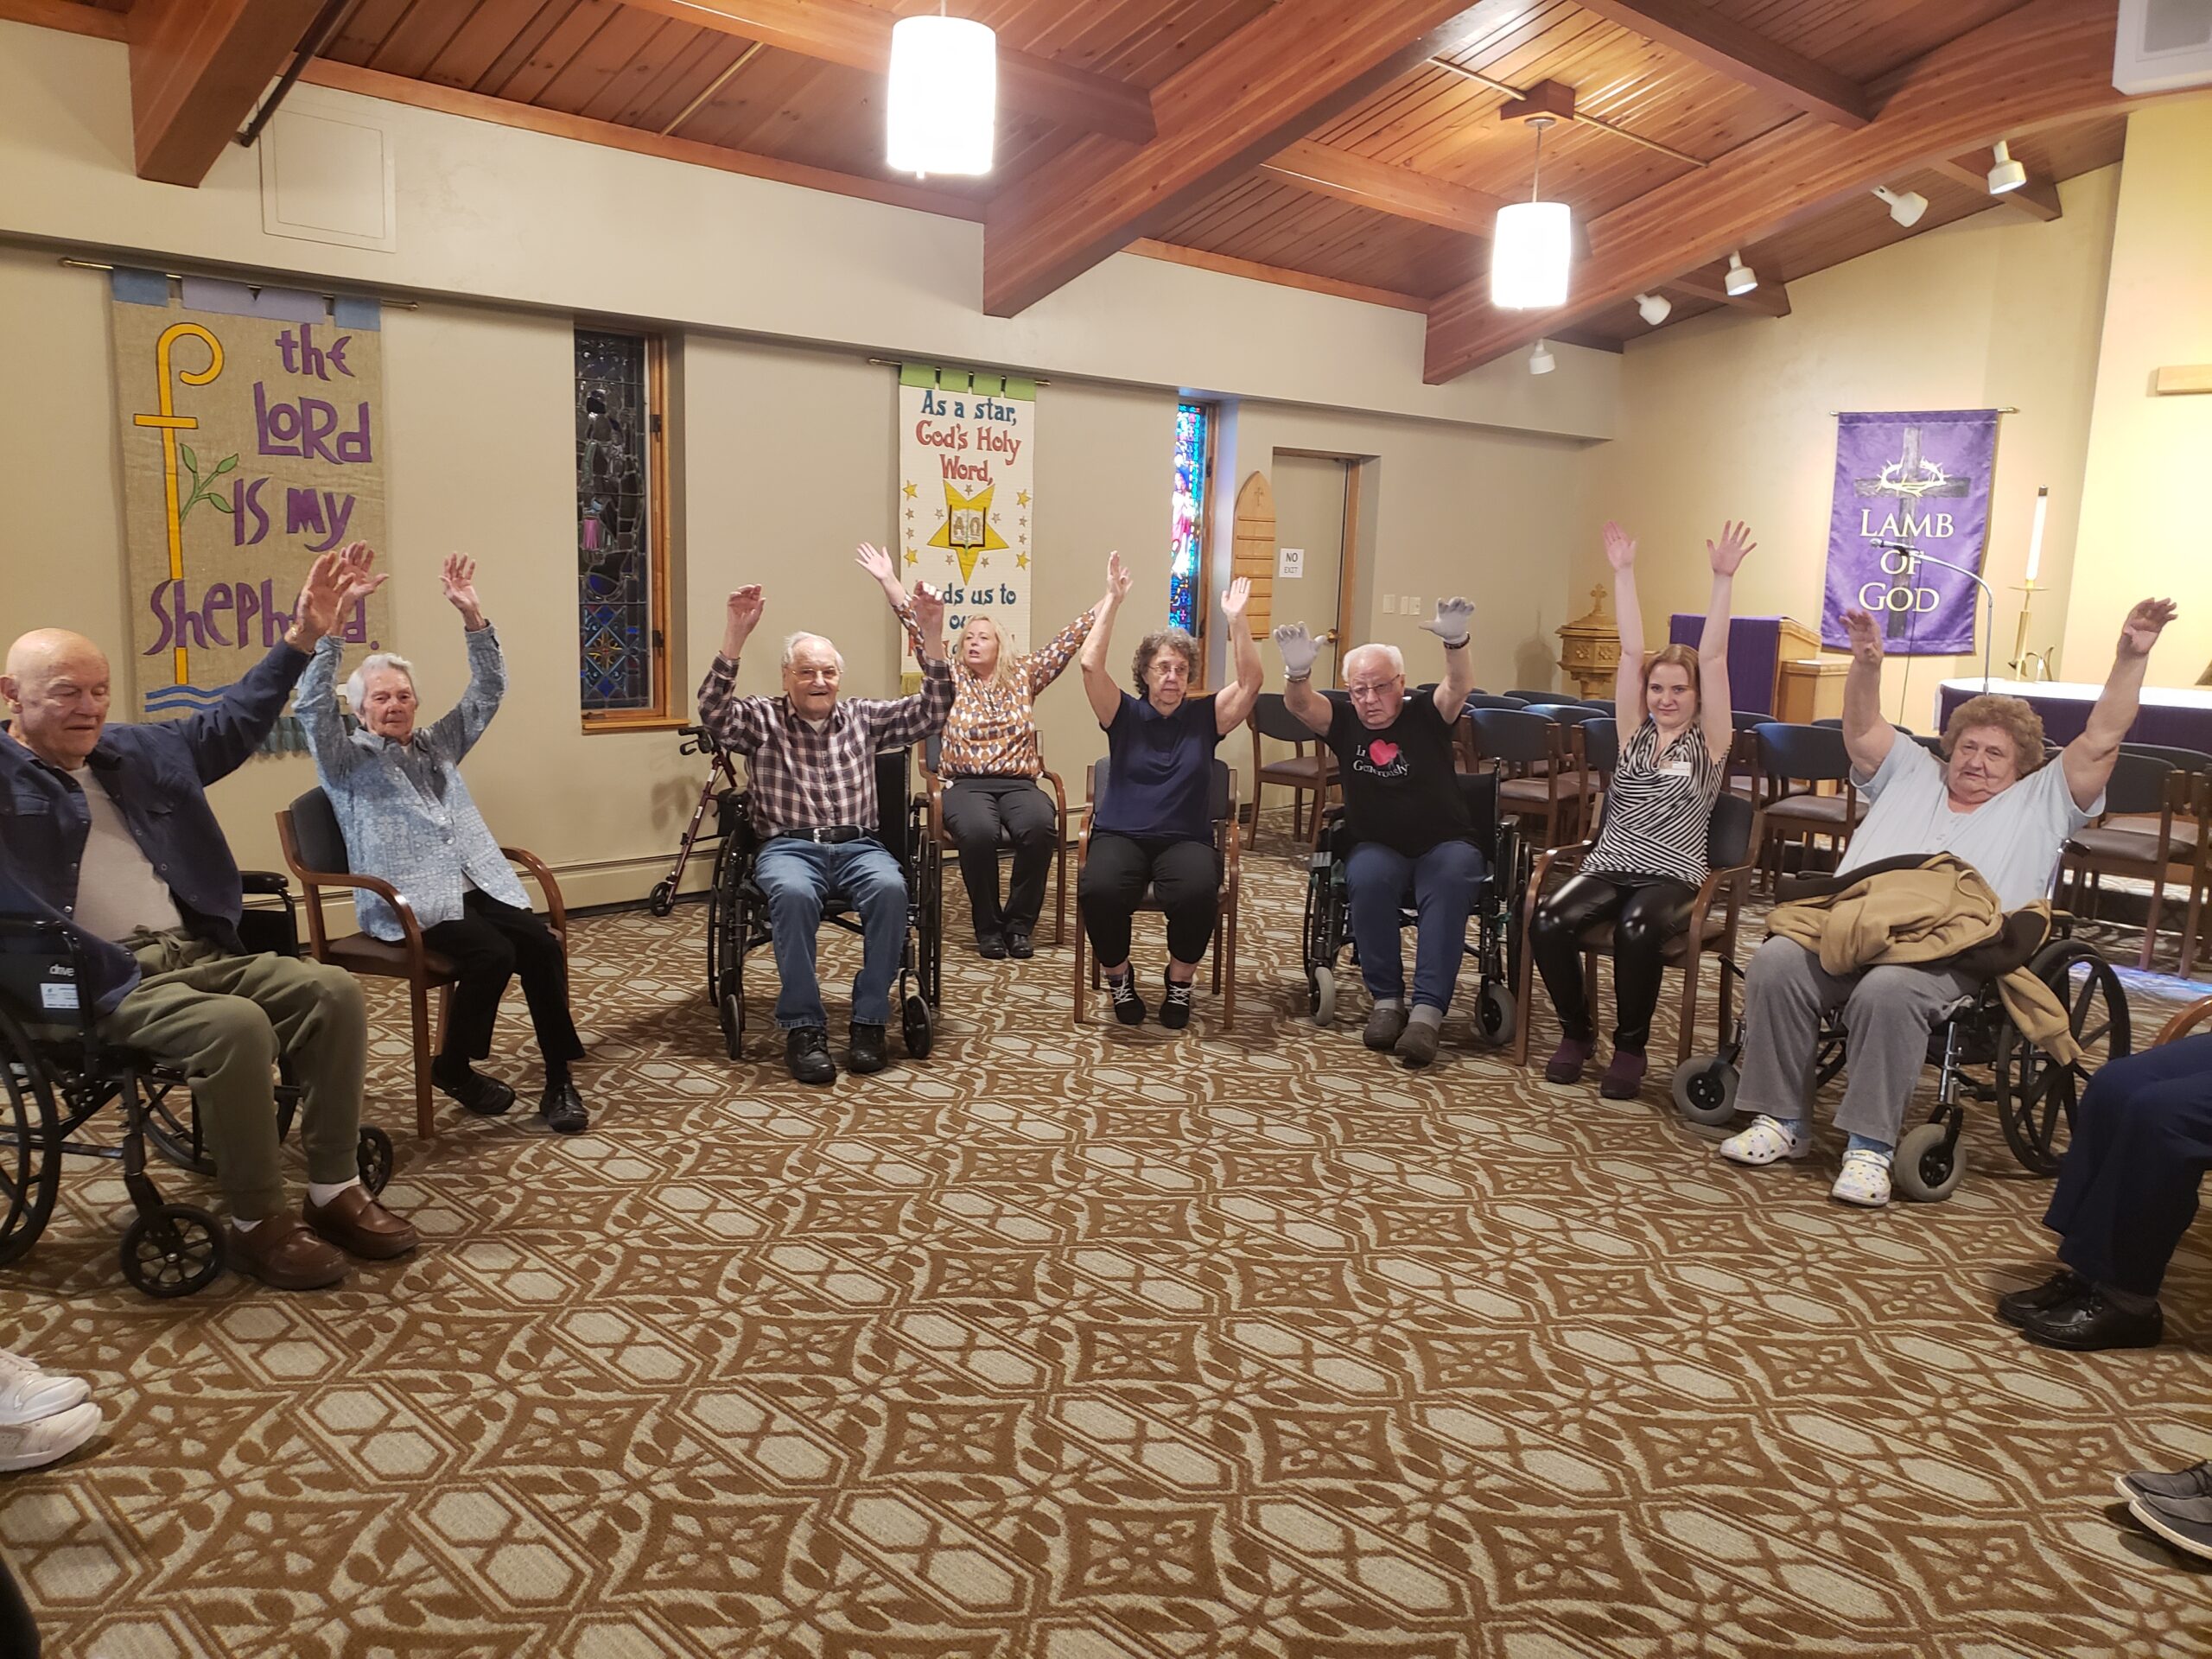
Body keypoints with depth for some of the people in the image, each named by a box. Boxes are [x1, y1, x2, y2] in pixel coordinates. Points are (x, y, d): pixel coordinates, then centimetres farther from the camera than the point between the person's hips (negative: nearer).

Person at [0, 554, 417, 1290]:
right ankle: (255, 1223, -17)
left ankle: (334, 1189, -5)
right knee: (236, 1024, -33)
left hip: (197, 954, 7)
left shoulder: (136, 751, 19)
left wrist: (302, 636, 20)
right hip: (101, 981, -7)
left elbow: (230, 723, 27)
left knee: (332, 992, -13)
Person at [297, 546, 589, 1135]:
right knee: (492, 955, -29)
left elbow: (487, 692, 16)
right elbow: (311, 704, -8)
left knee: (542, 945, -22)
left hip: (479, 885, 5)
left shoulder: (439, 745, 23)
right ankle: (453, 1068, -5)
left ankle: (559, 1078, -16)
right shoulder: (348, 760, 9)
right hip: (408, 900, -5)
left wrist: (470, 613, 3)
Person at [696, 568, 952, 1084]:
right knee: (794, 894, -37)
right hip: (789, 846, -2)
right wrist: (735, 635, -22)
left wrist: (932, 634, -6)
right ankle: (803, 1027, -27)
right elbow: (714, 713, -10)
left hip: (859, 845, 2)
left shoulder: (864, 718, 18)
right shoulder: (761, 720, 11)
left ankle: (869, 1020, -23)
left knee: (890, 888, -33)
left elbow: (930, 712, 6)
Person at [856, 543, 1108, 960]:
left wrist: (1109, 599, 9)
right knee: (978, 831, -35)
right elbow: (919, 633, 6)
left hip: (1019, 783, 1)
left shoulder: (1023, 675, 15)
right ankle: (988, 928, -17)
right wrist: (889, 581, -2)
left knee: (1040, 826, -33)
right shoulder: (951, 678, 13)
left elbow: (1067, 642, 13)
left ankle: (1019, 924, -17)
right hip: (967, 784, -1)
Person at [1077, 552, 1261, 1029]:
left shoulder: (1205, 717, 8)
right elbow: (1091, 666, -8)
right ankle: (1118, 976, -3)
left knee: (1198, 891, -35)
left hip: (1186, 840, 0)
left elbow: (1251, 681, -4)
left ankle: (1180, 980, -5)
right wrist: (1113, 600, -11)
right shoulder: (1125, 715, 6)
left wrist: (1235, 618, -11)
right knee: (1099, 890, -34)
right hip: (1120, 835, 0)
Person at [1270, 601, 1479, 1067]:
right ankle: (1387, 999, -23)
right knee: (1368, 877, -33)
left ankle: (1427, 1011, -38)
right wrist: (1298, 669, -39)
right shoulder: (1345, 723, 4)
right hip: (1377, 848, 1)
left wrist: (1455, 641, -42)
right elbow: (1300, 704, -14)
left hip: (1443, 846, -1)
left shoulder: (1425, 717, 0)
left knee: (1452, 880, -34)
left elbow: (1459, 686, -20)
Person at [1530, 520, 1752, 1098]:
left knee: (1636, 931, -37)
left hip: (1672, 876, -3)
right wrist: (1623, 573, 7)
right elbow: (1630, 649, 8)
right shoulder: (1634, 732, 13)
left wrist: (1723, 579, -13)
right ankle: (1576, 1032, -4)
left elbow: (1712, 658, -5)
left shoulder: (1709, 741, 5)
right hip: (1608, 867, 3)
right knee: (1548, 924, -28)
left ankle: (1630, 1048, -14)